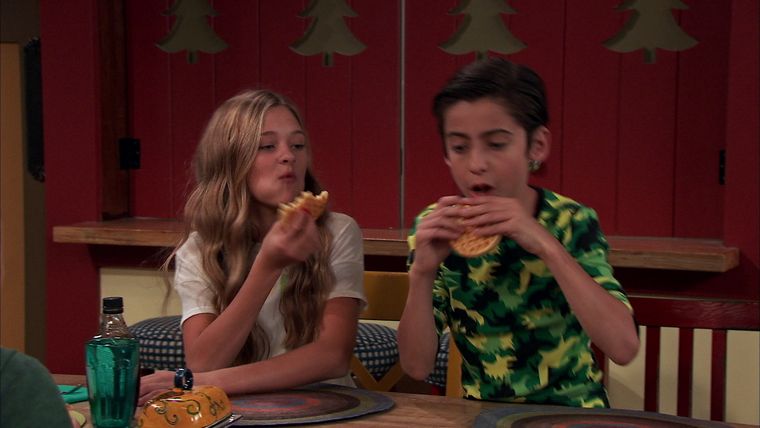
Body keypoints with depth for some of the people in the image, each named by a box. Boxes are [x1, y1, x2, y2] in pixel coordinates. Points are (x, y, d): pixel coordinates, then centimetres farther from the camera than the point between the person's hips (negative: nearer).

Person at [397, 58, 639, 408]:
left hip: (569, 411, -2)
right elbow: (417, 366, -6)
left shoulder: (570, 222, -9)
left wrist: (546, 244, -26)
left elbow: (623, 346, -21)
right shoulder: (435, 229, -4)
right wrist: (422, 272, -20)